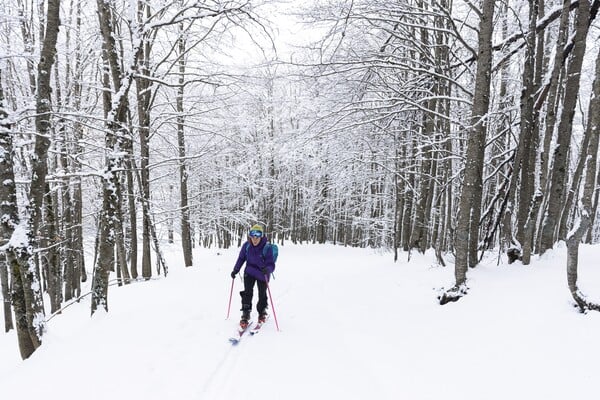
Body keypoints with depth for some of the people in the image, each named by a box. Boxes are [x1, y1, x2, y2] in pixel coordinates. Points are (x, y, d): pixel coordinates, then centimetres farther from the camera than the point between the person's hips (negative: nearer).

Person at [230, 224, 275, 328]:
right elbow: (241, 258, 1)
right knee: (247, 292, -14)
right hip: (250, 272, 2)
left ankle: (262, 313, 37)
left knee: (262, 295, 11)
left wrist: (267, 269, -48)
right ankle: (245, 315, -2)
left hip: (262, 274, -2)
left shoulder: (267, 248, -27)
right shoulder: (246, 246, -16)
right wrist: (235, 270, -3)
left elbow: (271, 265, -27)